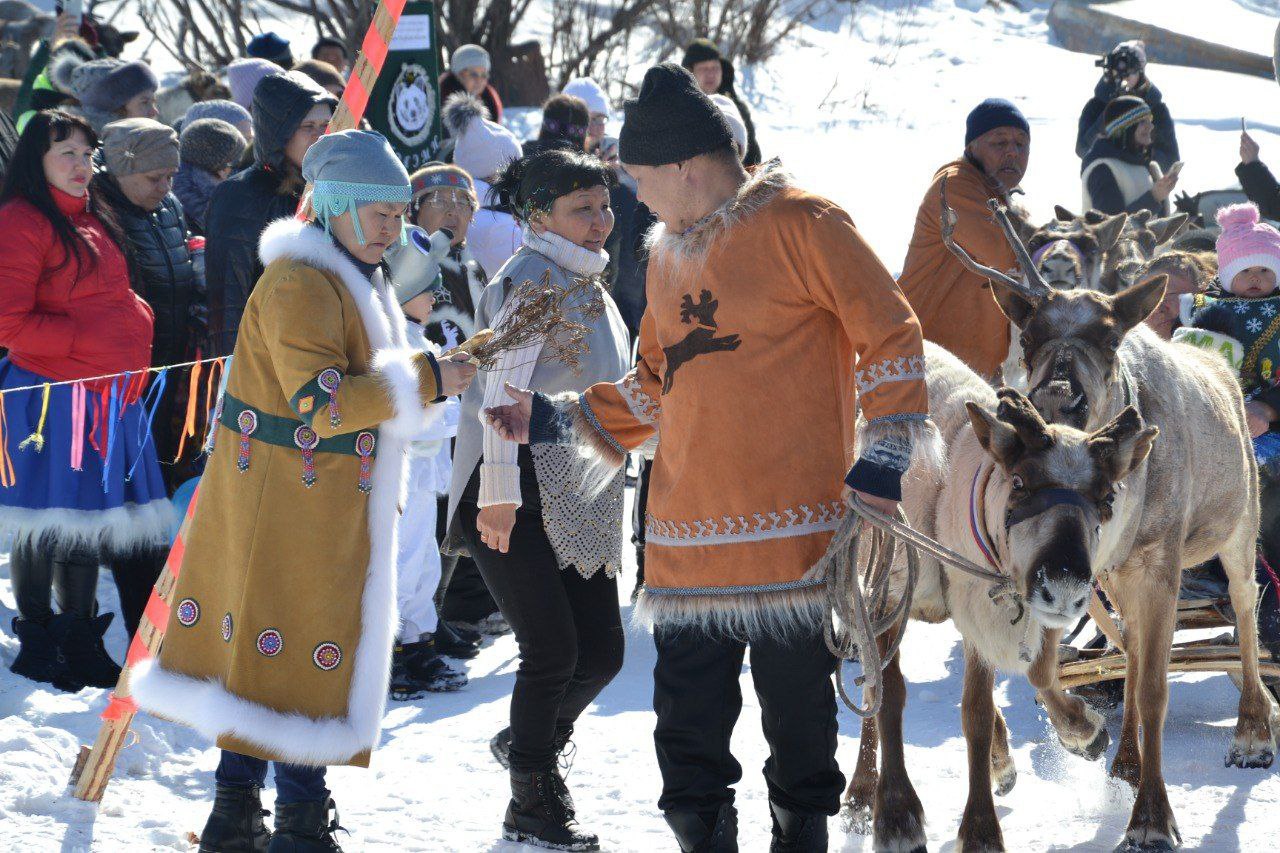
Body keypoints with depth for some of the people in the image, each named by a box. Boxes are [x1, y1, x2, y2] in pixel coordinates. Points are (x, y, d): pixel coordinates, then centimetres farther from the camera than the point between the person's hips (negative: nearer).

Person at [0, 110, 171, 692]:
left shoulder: (95, 222, 18)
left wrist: (135, 330, 9)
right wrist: (85, 341, -17)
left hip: (109, 394, 8)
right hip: (49, 397, -8)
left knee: (88, 522, 12)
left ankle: (81, 645, 21)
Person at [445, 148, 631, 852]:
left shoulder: (589, 285, 16)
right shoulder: (530, 280, -13)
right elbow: (502, 389, -19)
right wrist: (498, 493, -24)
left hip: (579, 499, 8)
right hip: (519, 497, -8)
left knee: (602, 650, 6)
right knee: (554, 649, -9)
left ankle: (533, 741, 32)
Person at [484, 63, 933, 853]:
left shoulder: (800, 224, -4)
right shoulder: (668, 254, 18)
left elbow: (891, 336, -5)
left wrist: (882, 463, -10)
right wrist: (557, 420, 13)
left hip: (793, 528, -6)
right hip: (689, 540, 6)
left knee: (798, 711, 0)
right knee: (688, 721, 5)